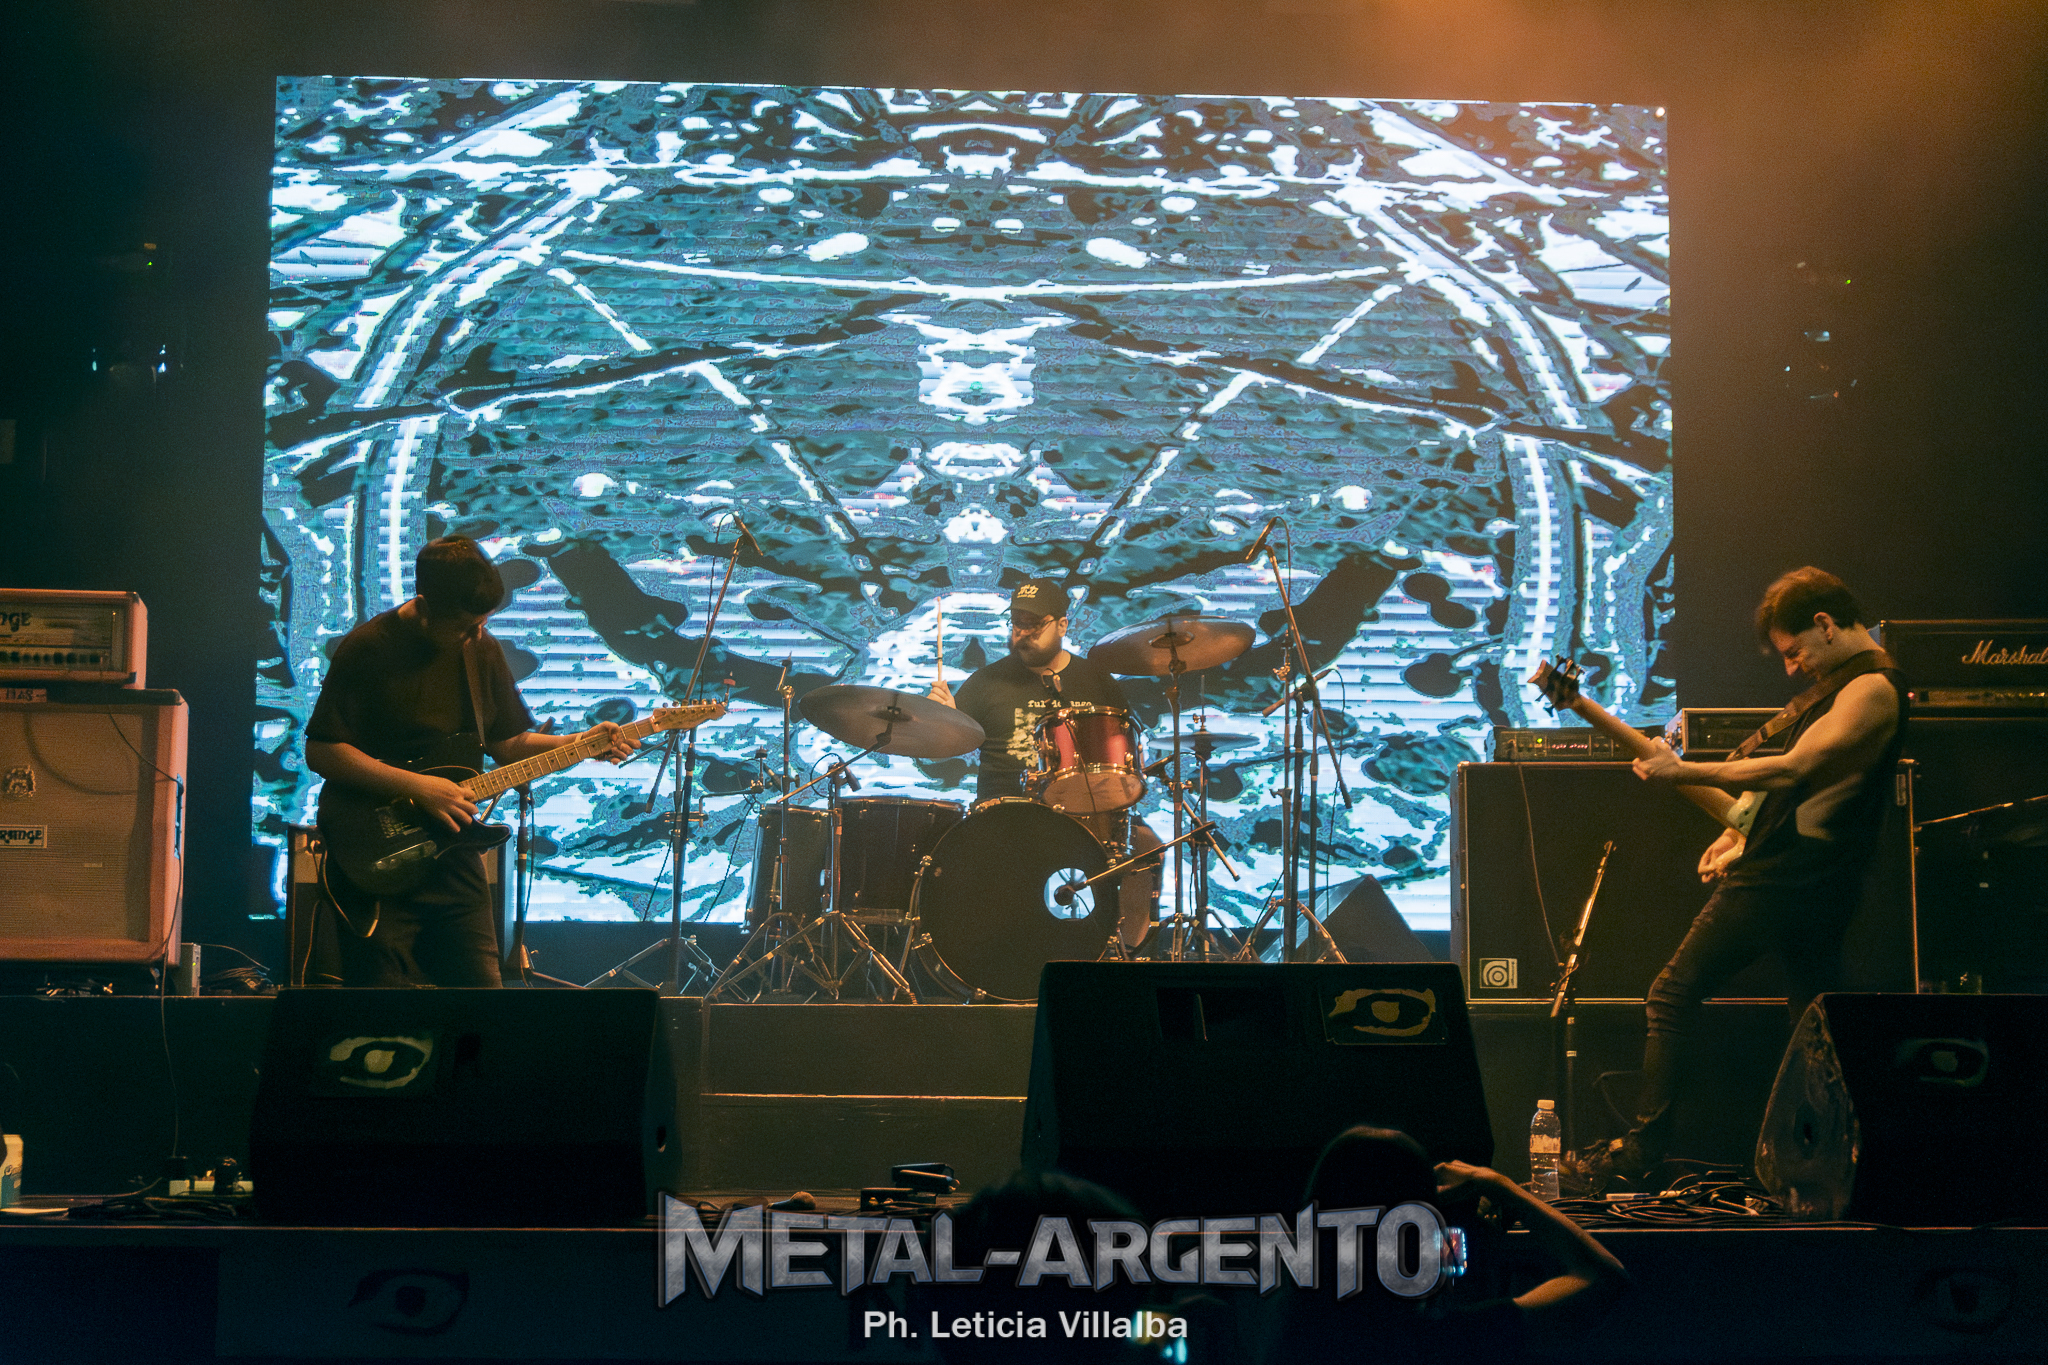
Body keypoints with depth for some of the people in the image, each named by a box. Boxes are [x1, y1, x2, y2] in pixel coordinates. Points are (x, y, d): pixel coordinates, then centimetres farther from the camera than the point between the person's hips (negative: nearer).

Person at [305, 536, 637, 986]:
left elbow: (507, 743, 17)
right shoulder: (368, 649, -10)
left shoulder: (482, 650, 9)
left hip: (454, 861, 5)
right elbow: (320, 751, -14)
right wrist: (416, 786, -18)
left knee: (480, 982, 5)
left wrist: (582, 744, 1)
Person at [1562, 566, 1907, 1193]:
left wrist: (1683, 772, -19)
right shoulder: (1844, 679, 17)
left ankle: (1640, 1151, -4)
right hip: (1820, 884, 10)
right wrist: (1744, 828, 18)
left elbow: (1792, 769, -24)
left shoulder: (1872, 688, -16)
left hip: (1779, 876, -10)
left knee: (1672, 998, -5)